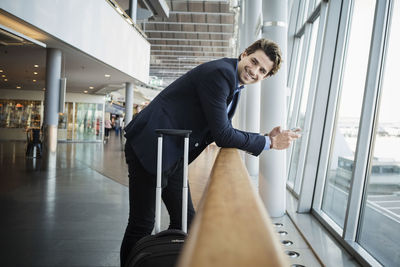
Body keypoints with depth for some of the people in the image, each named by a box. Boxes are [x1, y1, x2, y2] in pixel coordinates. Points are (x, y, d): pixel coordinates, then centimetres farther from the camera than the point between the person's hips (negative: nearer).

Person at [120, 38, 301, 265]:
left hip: (174, 156, 10)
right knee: (142, 226, -2)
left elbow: (225, 132, 15)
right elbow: (222, 135, -20)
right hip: (151, 147, -10)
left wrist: (267, 138, 4)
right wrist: (269, 143, -10)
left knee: (185, 222, 15)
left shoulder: (234, 86, 13)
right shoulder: (220, 72, -18)